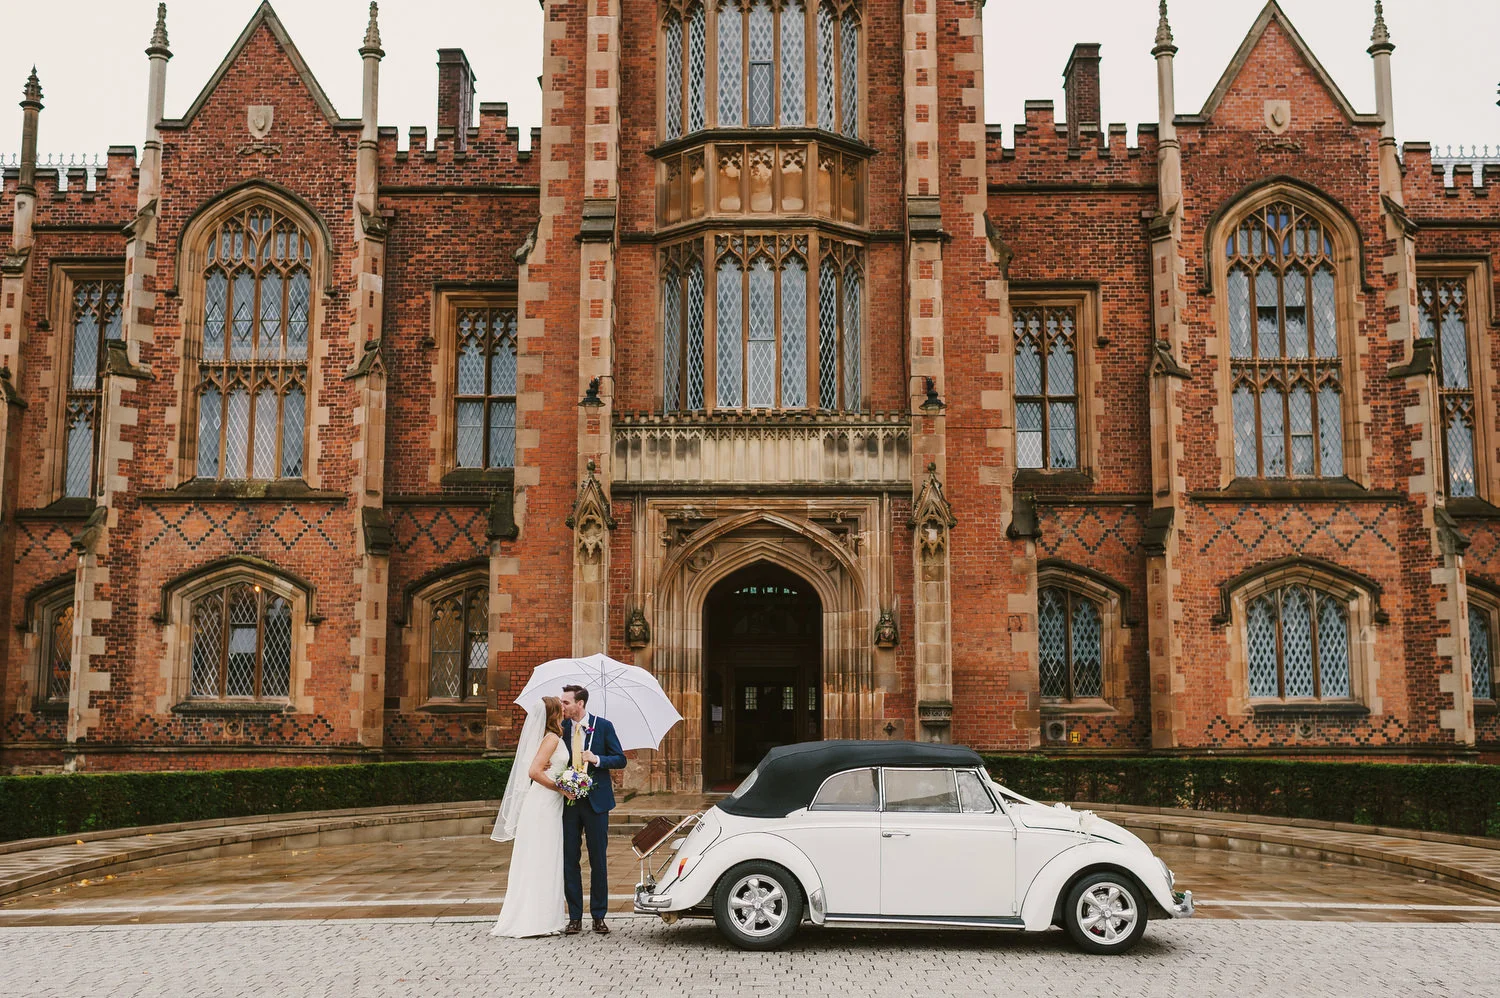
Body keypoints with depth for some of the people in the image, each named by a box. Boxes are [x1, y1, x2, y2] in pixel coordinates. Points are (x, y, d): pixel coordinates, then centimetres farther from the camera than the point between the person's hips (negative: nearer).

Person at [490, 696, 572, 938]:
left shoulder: (554, 738, 14)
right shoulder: (552, 738, -14)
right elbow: (534, 771, -22)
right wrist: (560, 788, -14)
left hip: (549, 805, 9)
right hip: (543, 803, -9)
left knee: (544, 862, 11)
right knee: (540, 861, -6)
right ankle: (535, 921, -3)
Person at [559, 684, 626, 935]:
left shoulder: (603, 726, -2)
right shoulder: (561, 728, 5)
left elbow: (620, 759, 0)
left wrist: (597, 759, -16)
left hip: (595, 801, -2)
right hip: (568, 801, 2)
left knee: (598, 860, 4)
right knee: (570, 860, 3)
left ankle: (598, 916, 12)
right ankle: (575, 918, 10)